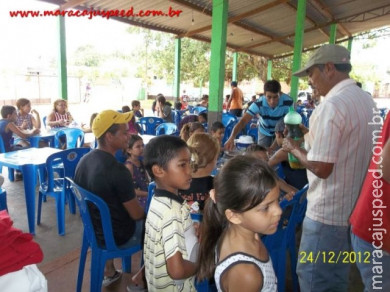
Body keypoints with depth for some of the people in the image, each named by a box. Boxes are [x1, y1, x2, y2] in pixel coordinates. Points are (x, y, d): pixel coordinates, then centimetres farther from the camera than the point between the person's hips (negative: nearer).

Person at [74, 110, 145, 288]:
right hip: (118, 236, -7)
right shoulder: (118, 170, -30)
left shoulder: (83, 161, -6)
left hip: (94, 228, 7)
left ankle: (109, 272, 35)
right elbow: (136, 214, -21)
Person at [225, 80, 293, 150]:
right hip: (264, 132, 1)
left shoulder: (288, 102, -34)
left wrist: (274, 145, -39)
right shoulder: (259, 104, -33)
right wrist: (231, 138, -56)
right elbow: (243, 121, -39)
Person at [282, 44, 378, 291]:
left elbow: (321, 168, -24)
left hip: (327, 214, -9)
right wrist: (311, 136, 14)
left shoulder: (332, 105, -22)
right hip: (356, 210, 9)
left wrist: (295, 148, -8)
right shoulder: (366, 100, 7)